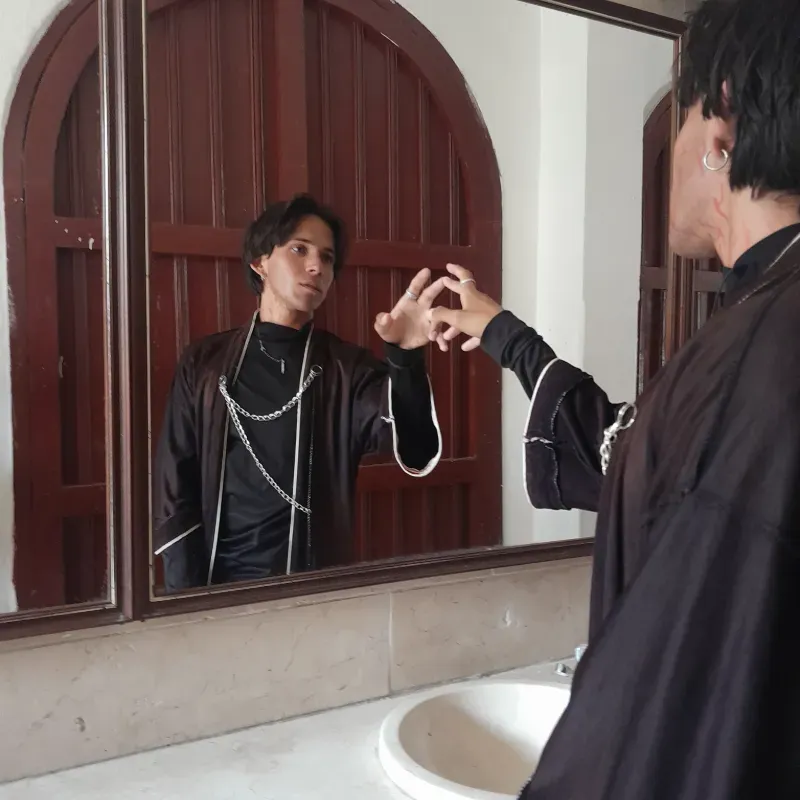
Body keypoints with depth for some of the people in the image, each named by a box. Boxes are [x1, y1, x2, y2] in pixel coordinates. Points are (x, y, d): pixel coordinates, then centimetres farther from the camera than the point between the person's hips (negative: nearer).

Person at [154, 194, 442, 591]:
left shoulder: (348, 368, -3)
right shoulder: (204, 363, 1)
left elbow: (416, 453, -19)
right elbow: (174, 489, 2)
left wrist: (406, 357, -35)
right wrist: (186, 590, -6)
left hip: (314, 580, -1)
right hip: (219, 579, 1)